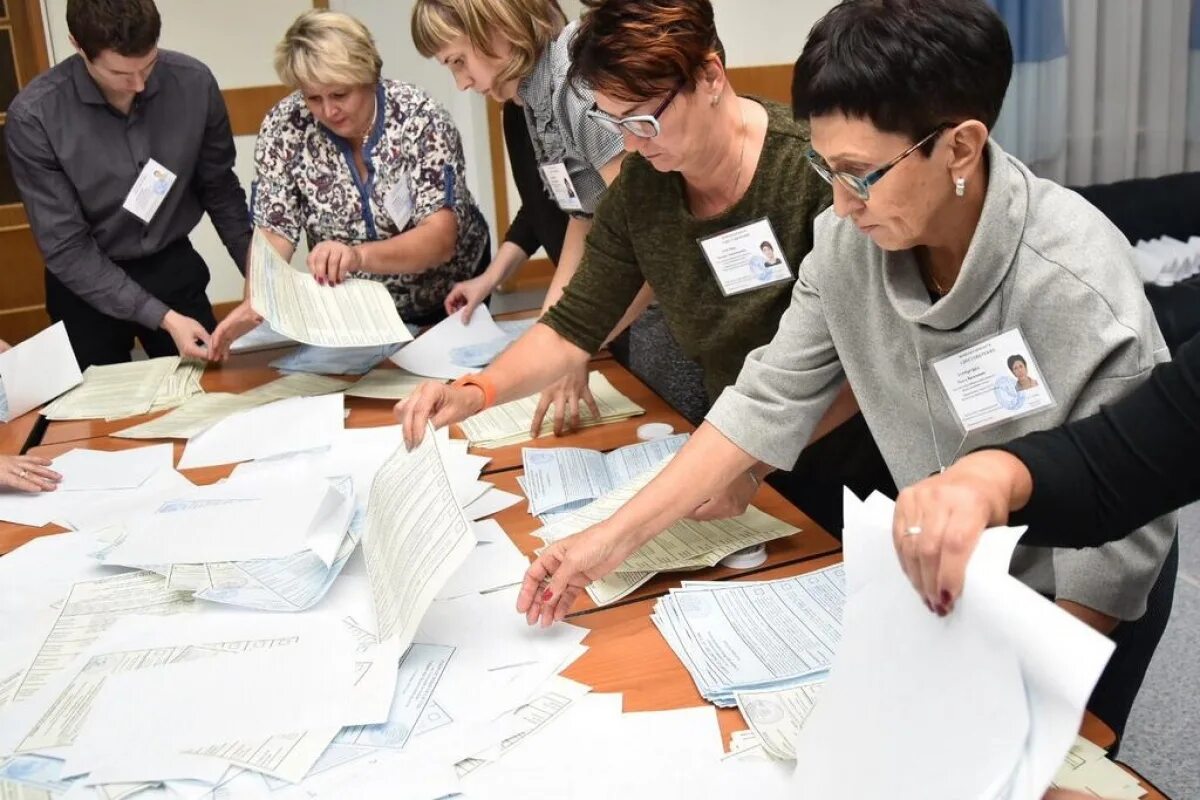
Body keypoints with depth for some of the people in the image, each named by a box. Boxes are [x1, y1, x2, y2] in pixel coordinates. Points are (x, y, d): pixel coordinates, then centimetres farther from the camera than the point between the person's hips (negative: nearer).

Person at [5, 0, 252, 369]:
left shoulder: (194, 83, -15)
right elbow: (65, 249, -20)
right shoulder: (34, 117, -22)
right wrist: (161, 318, -27)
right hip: (87, 286, -1)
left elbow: (220, 190, -1)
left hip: (174, 270, 2)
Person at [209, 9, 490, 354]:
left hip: (451, 296, -1)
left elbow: (440, 239, -28)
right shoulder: (284, 128, -13)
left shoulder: (420, 118, -20)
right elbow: (273, 235, -12)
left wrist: (359, 255, -47)